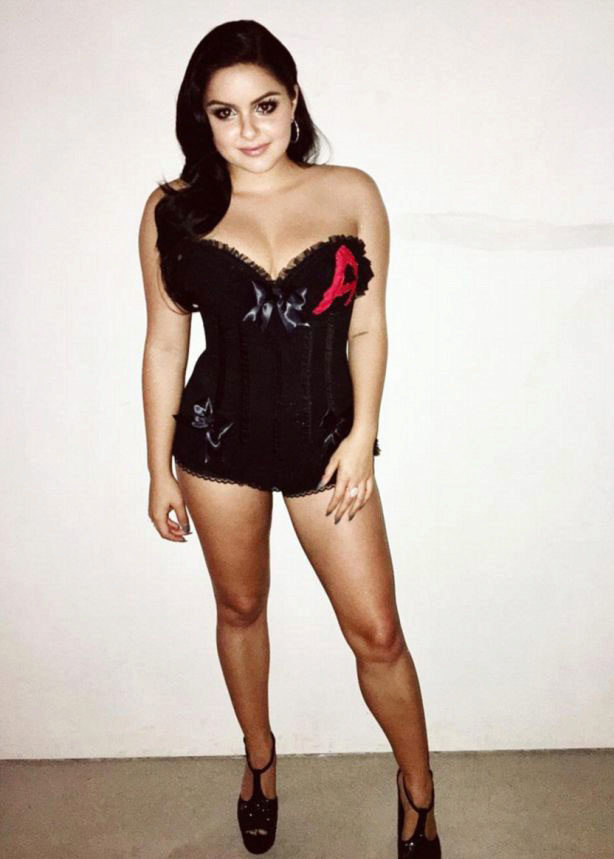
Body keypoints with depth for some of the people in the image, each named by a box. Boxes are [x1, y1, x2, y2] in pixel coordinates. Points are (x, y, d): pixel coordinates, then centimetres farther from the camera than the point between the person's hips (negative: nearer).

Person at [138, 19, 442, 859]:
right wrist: (160, 470, 3)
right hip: (219, 439, 1)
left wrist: (362, 437, -8)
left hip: (325, 438, 0)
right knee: (240, 609, 18)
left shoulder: (352, 194, -2)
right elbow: (165, 344, 1)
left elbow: (368, 328, 1)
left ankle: (417, 784, 32)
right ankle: (260, 757, 46)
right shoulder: (174, 211, -2)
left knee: (377, 631, 4)